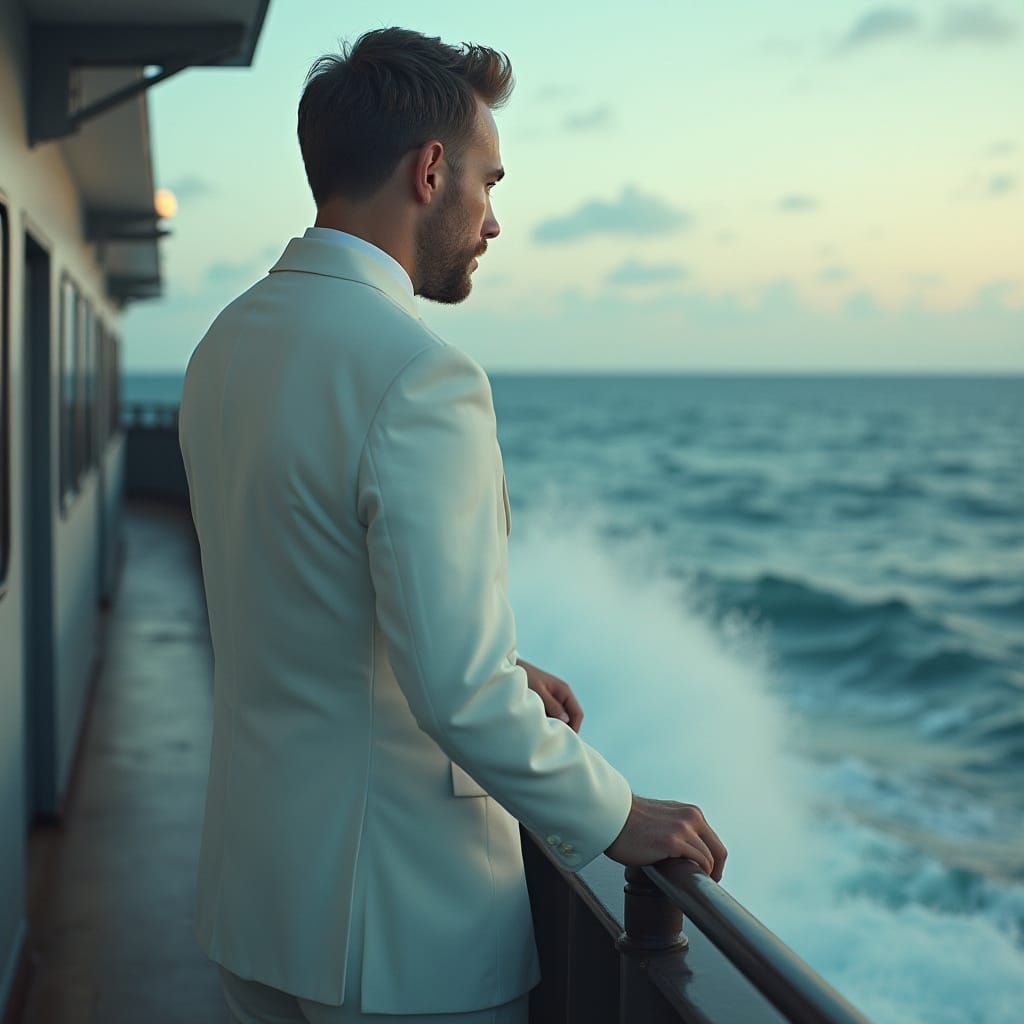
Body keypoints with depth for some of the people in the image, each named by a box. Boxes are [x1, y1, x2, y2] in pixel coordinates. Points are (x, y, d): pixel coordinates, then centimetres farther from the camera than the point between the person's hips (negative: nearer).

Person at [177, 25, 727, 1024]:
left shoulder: (225, 344, 5)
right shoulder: (420, 376, -23)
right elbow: (458, 691, -26)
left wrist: (494, 665, 19)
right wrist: (613, 817, -12)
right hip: (400, 925, -8)